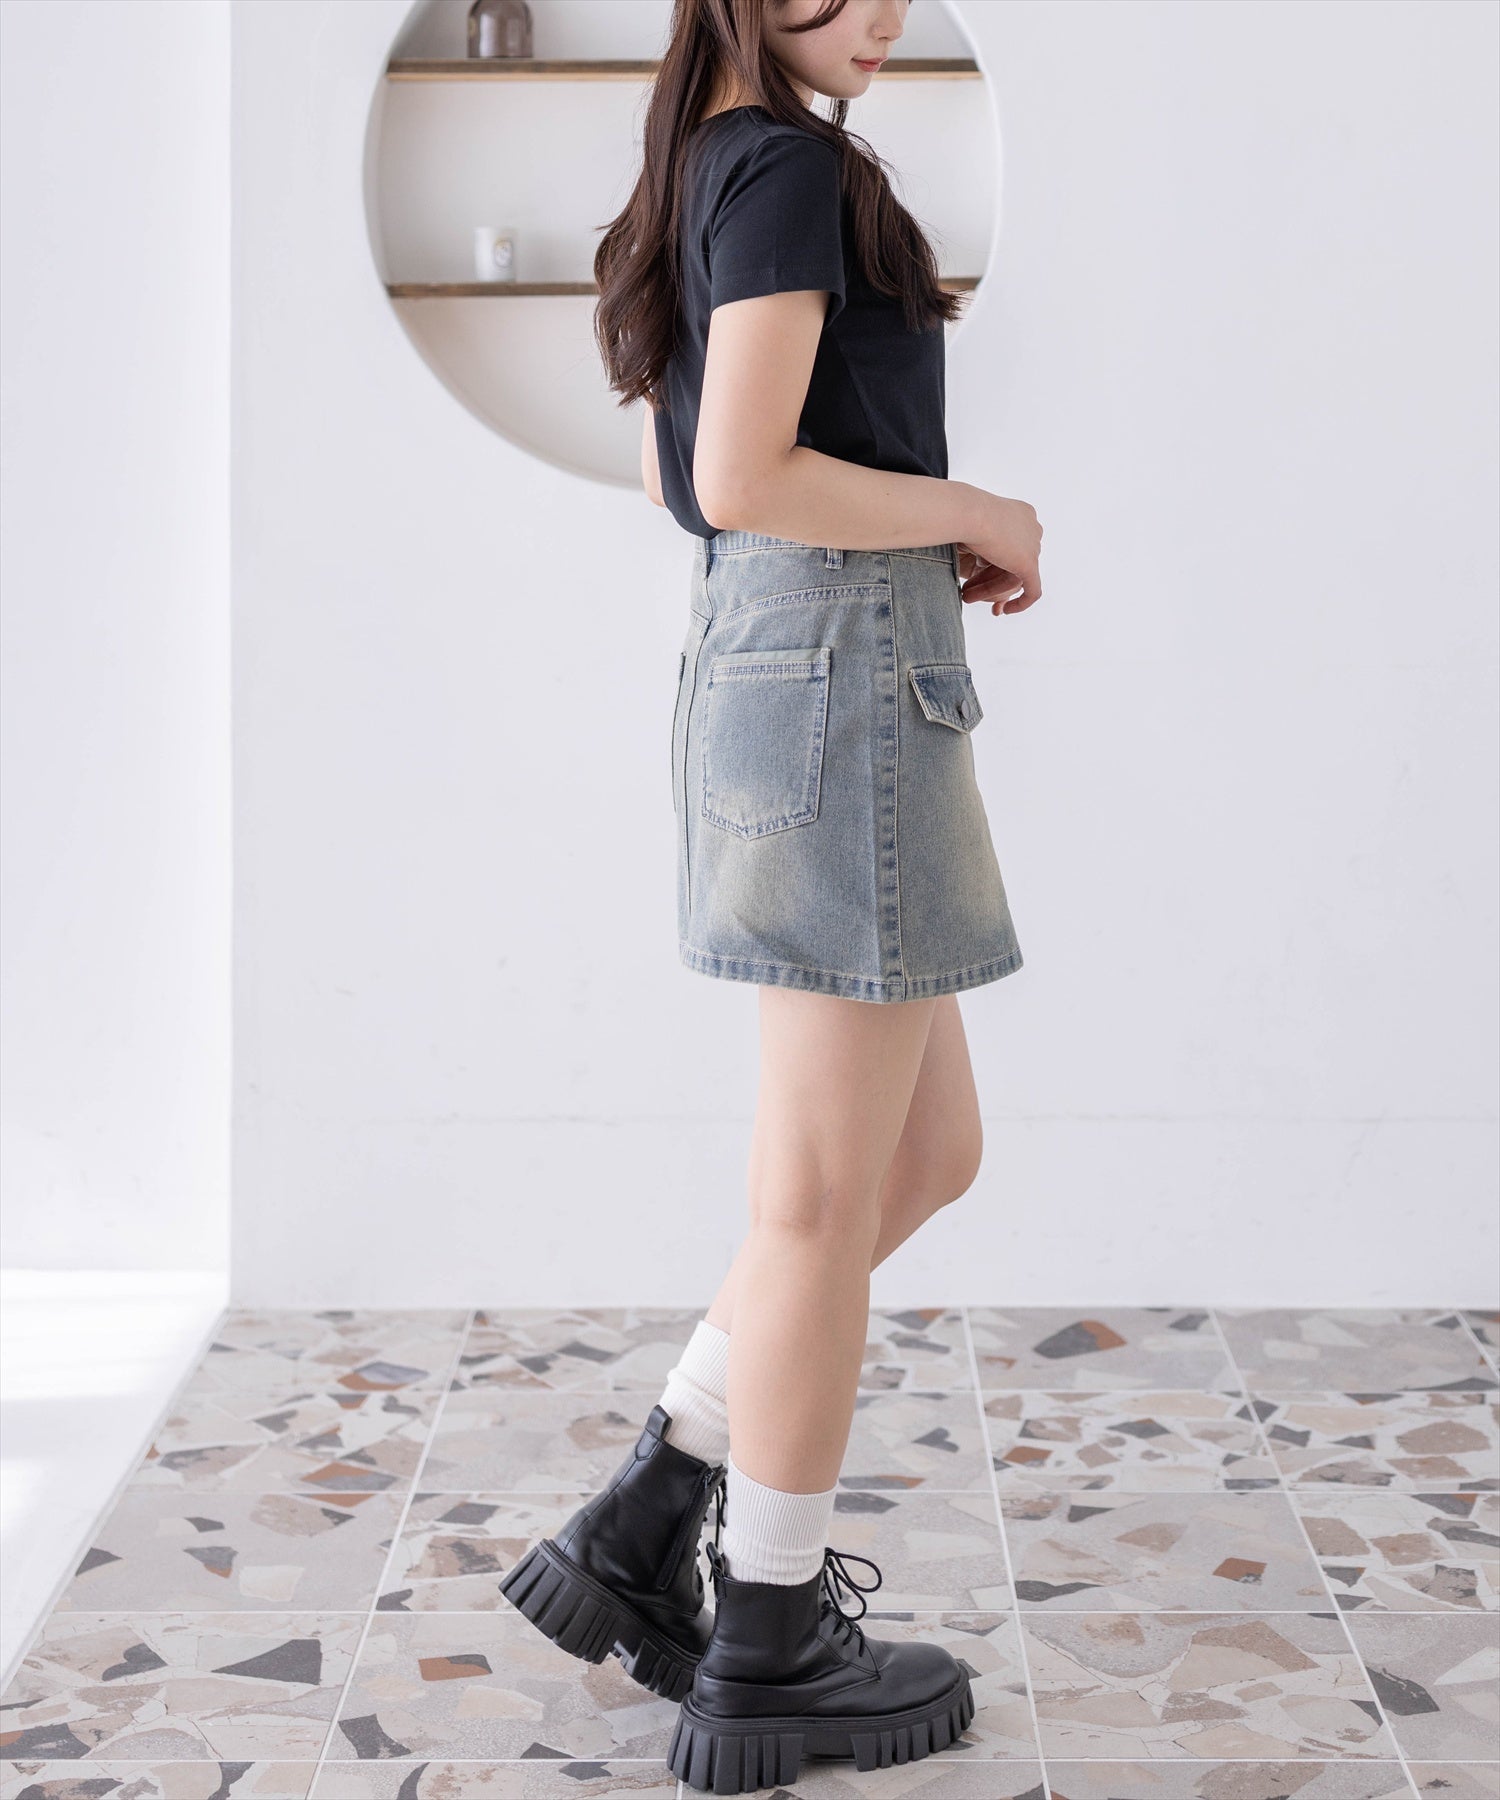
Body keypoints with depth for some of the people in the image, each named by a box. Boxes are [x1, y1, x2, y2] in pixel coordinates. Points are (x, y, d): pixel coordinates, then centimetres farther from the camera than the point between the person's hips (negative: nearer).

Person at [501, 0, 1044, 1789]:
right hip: (846, 681, -10)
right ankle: (771, 1656, 12)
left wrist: (933, 551, 15)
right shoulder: (791, 167, -11)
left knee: (930, 1157, 16)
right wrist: (975, 515, -5)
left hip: (755, 659, 10)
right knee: (827, 1195, -1)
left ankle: (642, 1525, 16)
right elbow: (743, 478, -20)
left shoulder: (704, 170, 17)